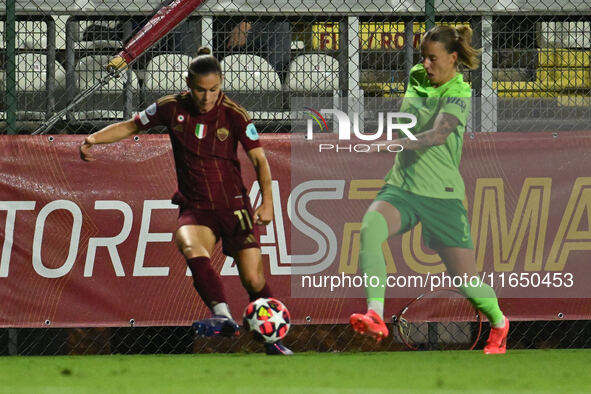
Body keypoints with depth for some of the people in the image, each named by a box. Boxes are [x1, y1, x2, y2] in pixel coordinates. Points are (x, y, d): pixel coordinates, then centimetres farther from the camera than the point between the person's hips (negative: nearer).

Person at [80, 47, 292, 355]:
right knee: (193, 252, -34)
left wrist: (267, 200, -16)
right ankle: (222, 316, -48)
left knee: (254, 281, -2)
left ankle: (272, 341, 20)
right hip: (194, 208, 0)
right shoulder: (172, 109, -3)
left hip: (234, 206, 0)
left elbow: (259, 159, -4)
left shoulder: (234, 115, -8)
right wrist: (94, 138, -5)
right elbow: (131, 126, 10)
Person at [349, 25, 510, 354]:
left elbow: (439, 134, -32)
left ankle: (499, 322, 34)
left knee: (467, 281, 0)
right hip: (402, 188, 5)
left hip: (442, 197, -5)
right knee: (370, 227, -30)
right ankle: (375, 316, -38)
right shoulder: (416, 78, 7)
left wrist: (400, 143, -45)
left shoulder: (458, 94, -13)